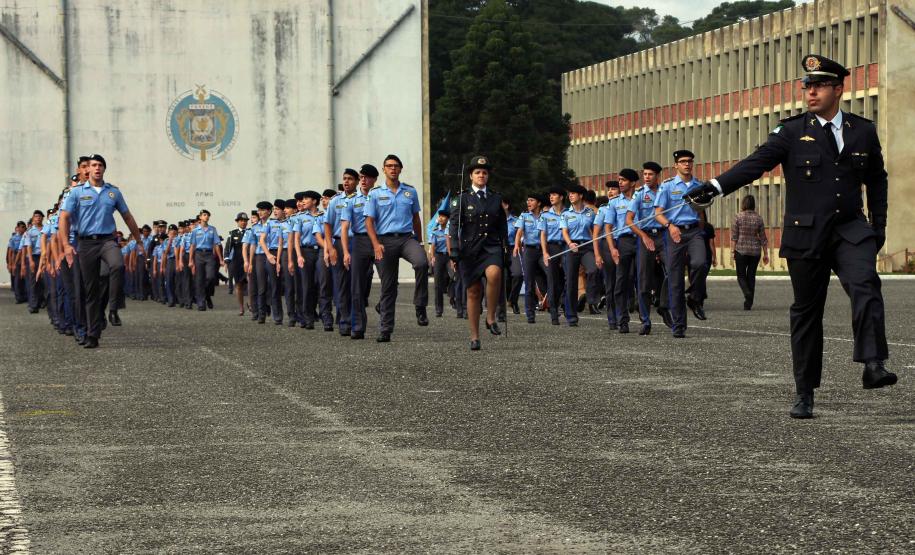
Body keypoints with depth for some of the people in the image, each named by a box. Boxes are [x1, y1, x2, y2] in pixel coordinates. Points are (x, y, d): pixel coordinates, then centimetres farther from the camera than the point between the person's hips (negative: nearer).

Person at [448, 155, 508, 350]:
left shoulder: (496, 198, 12)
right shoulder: (462, 198, 3)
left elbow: (503, 226, 16)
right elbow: (454, 225, -3)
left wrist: (506, 251, 12)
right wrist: (454, 250, -14)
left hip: (492, 246, 1)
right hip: (470, 248, -1)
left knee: (494, 274, -31)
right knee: (473, 292, 1)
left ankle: (491, 318, -16)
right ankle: (474, 337, 9)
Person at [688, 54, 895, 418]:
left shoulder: (864, 131, 9)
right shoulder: (792, 131, 2)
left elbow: (877, 180, 20)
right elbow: (756, 163, -10)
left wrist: (878, 225, 11)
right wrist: (716, 187, -25)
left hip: (850, 229, 1)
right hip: (805, 234, -1)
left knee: (865, 285, -26)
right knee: (806, 310, 4)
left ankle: (872, 365, -33)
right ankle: (804, 393, 12)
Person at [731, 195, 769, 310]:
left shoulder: (738, 216, -6)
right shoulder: (758, 218, 1)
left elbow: (734, 236, -7)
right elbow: (763, 238, 4)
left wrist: (732, 251, -2)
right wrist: (765, 254, 10)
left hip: (741, 250, -3)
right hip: (755, 250, 3)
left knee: (741, 275, 7)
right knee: (751, 276, 11)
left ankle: (747, 293, -20)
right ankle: (748, 303, 11)